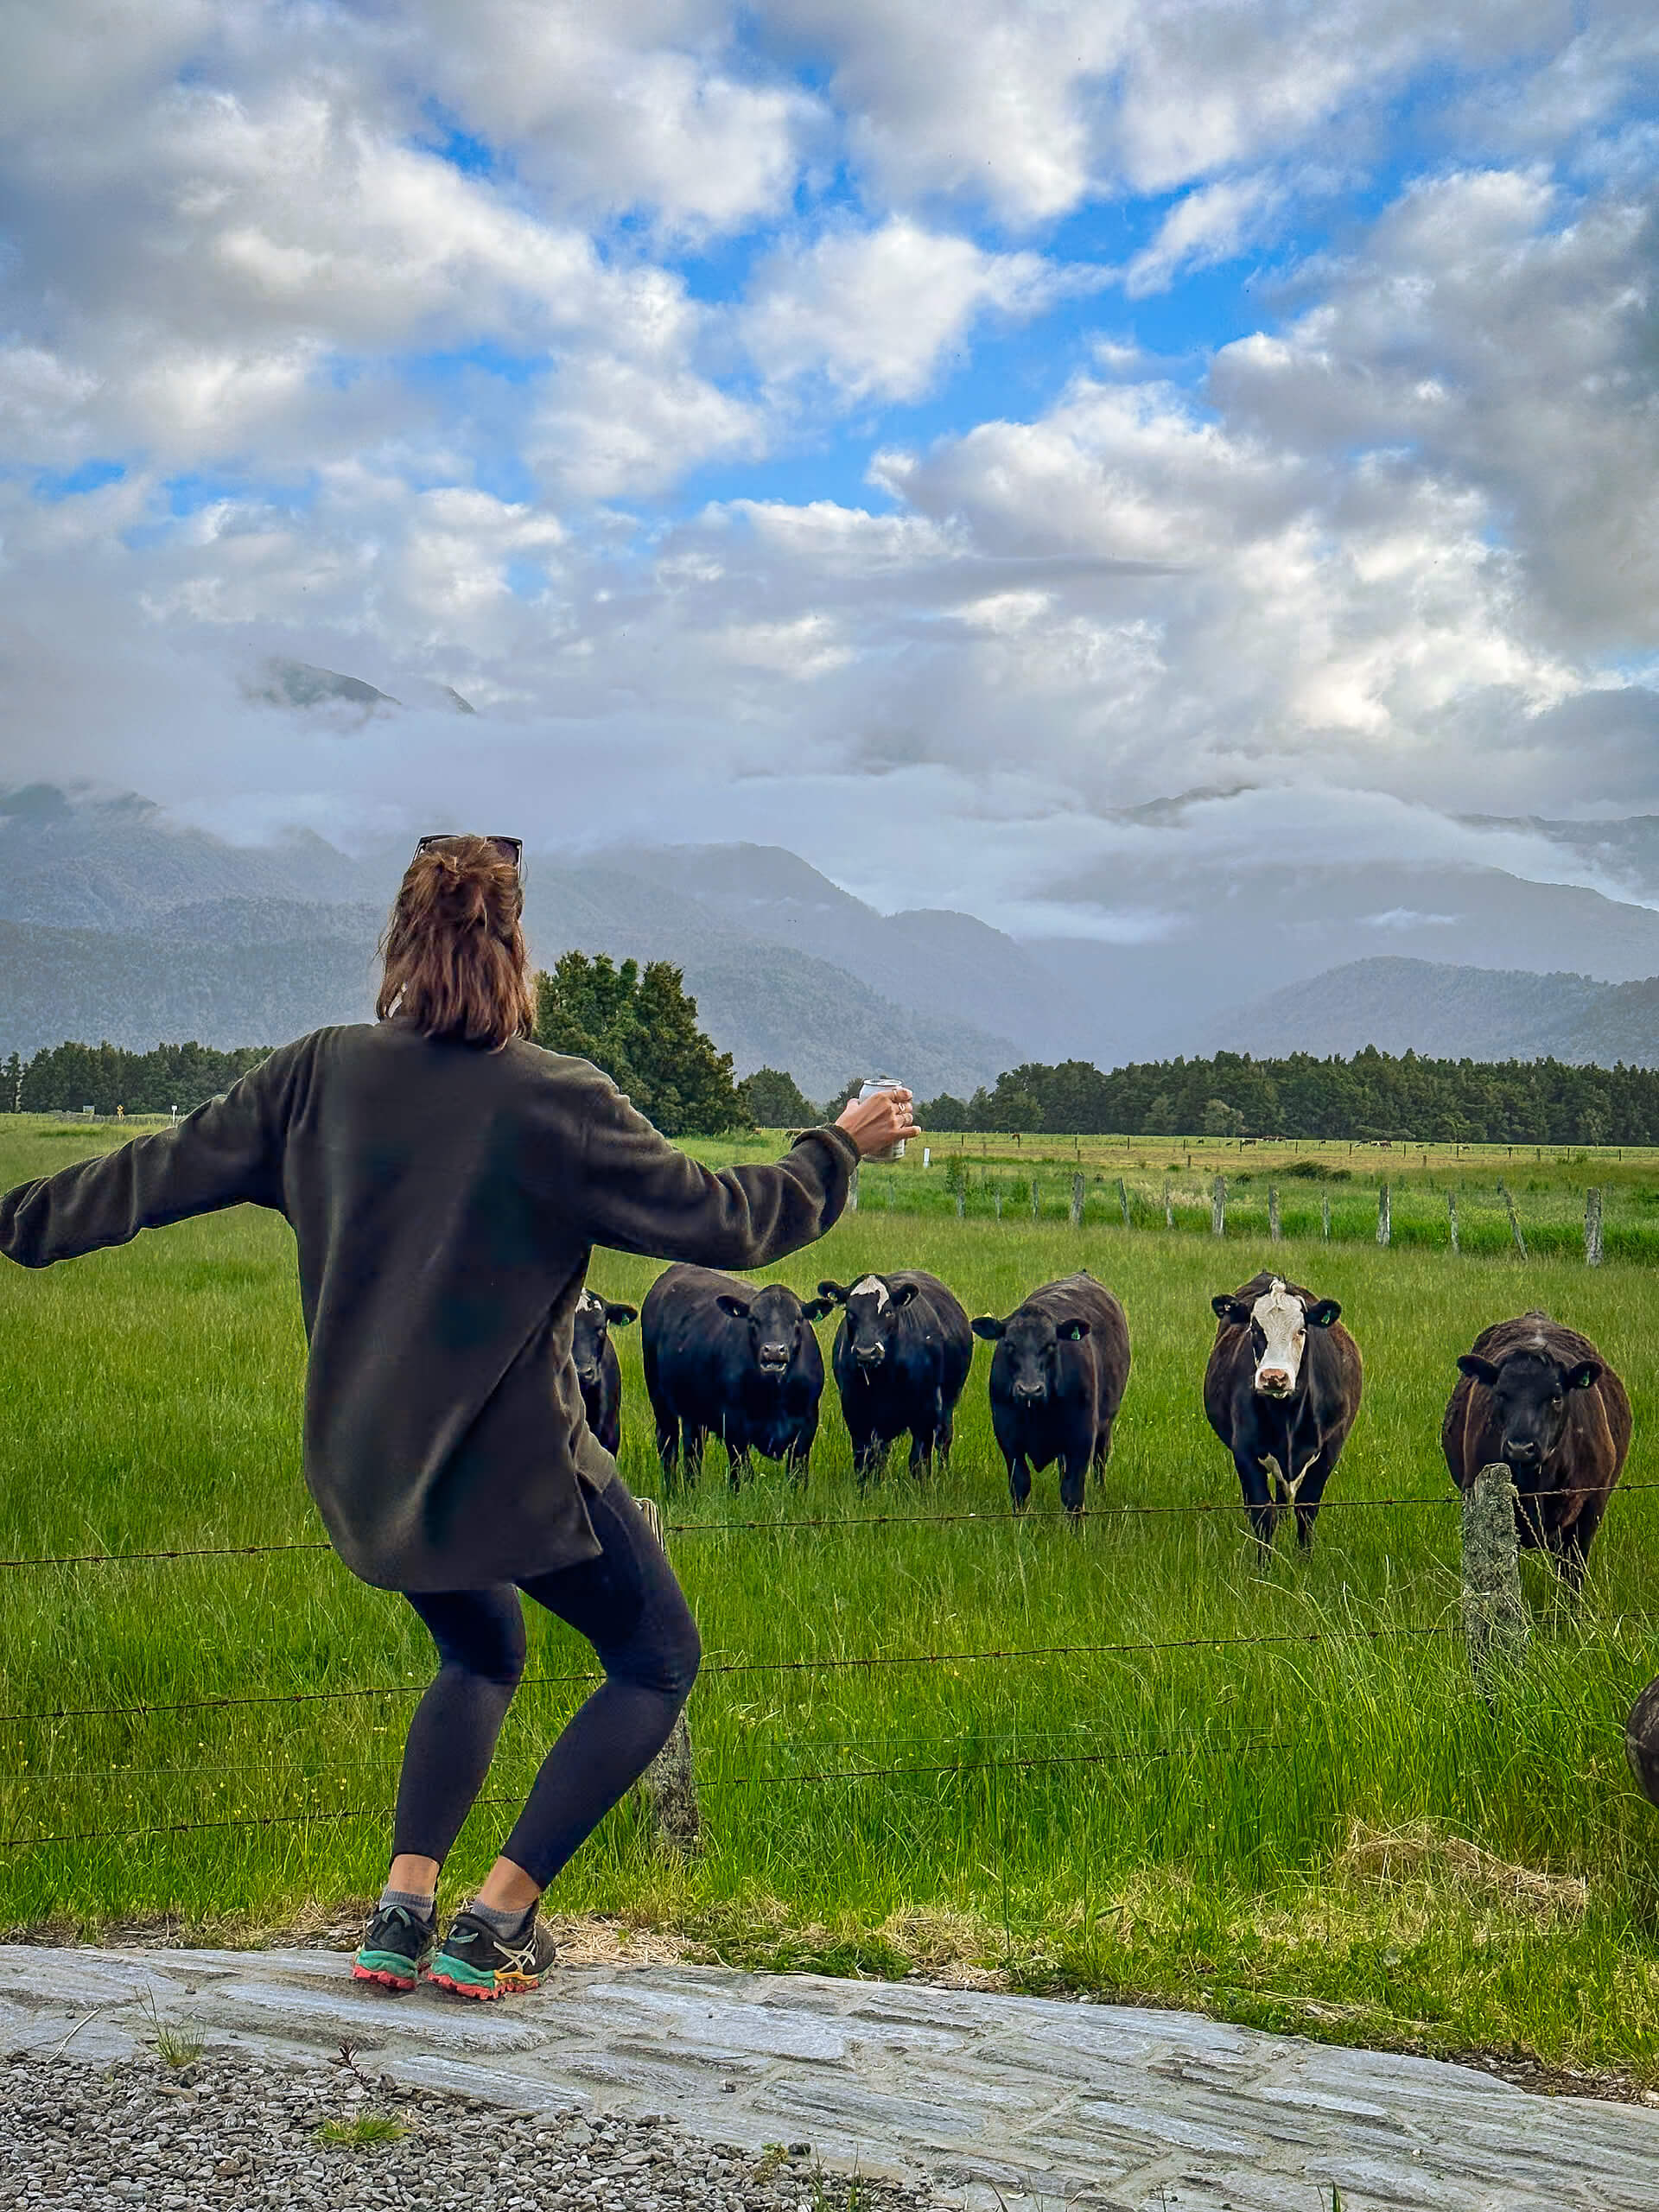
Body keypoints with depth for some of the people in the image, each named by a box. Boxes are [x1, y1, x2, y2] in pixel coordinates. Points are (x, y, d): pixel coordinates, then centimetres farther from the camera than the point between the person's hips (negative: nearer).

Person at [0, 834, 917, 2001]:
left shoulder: (321, 1074, -2)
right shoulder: (561, 1102, -15)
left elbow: (161, 1173, 7)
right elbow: (725, 1222, -10)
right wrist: (840, 1148, 6)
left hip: (364, 1468, 6)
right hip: (517, 1465, -6)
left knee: (482, 1655, 29)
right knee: (659, 1659, 14)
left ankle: (402, 1913, 14)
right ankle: (493, 1925, 7)